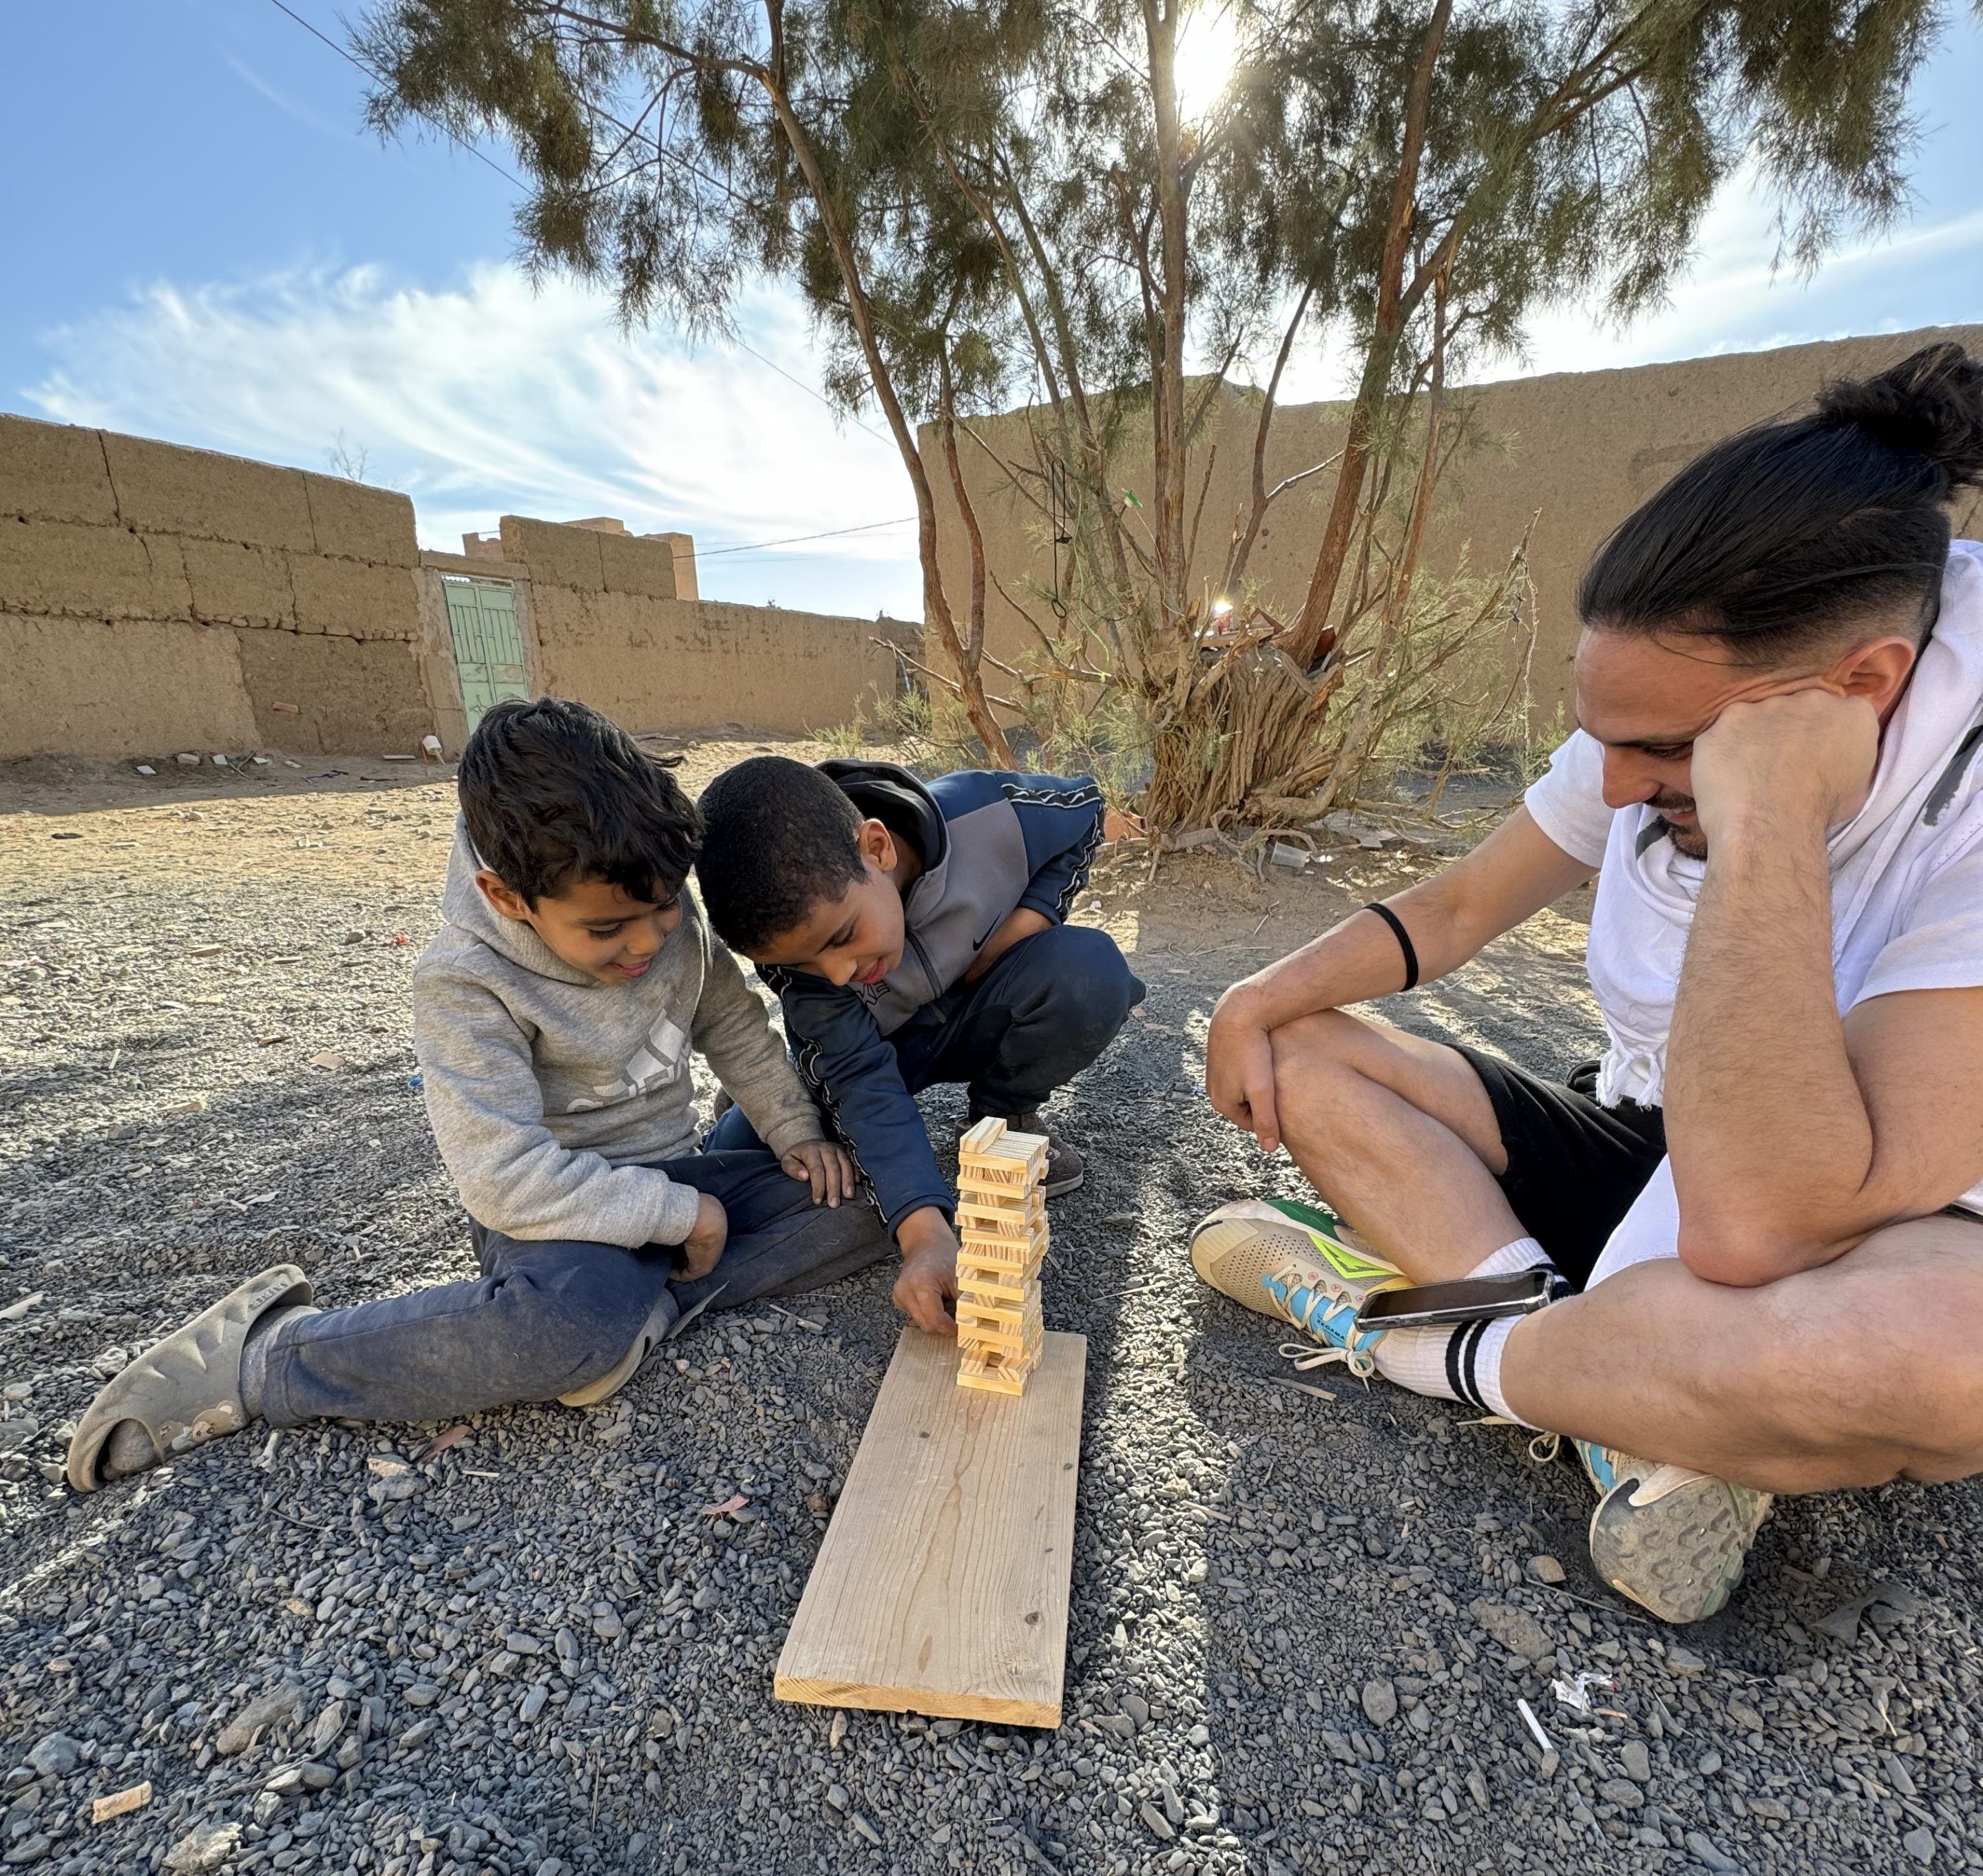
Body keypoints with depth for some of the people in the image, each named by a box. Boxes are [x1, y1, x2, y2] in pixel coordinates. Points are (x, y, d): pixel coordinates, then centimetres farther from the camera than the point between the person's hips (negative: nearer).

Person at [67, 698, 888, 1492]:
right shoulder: (466, 984, -20)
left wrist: (795, 1129, -1)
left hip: (677, 1180, 6)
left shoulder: (667, 913, -6)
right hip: (562, 1211, -5)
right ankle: (258, 1357, -12)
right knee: (572, 1323, -40)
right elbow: (511, 1181, -25)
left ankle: (640, 1303, -16)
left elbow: (735, 1027, 8)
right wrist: (679, 1215, -22)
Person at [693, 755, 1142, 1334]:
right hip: (875, 1046, 0)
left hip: (980, 1016, 1)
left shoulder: (989, 815, -31)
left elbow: (1086, 807, -9)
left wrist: (1028, 918, -22)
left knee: (1090, 971, -31)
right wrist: (924, 1233, -42)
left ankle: (1005, 1112, -3)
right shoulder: (792, 938, -27)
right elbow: (861, 1079, -30)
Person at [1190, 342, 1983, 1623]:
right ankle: (1636, 1414, -16)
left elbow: (1750, 1236, -36)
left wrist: (1766, 822, -37)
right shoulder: (1662, 722, -8)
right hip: (1643, 1169, 6)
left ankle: (1439, 1344, -15)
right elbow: (1456, 909, 1)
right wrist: (1262, 998, -13)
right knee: (1287, 1046, -6)